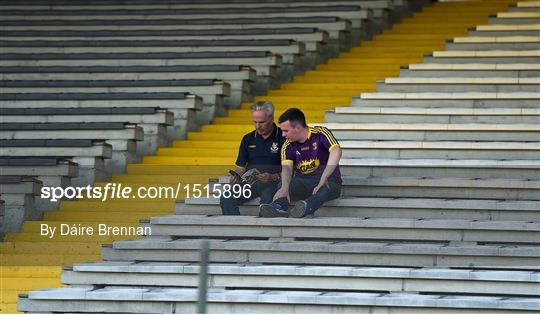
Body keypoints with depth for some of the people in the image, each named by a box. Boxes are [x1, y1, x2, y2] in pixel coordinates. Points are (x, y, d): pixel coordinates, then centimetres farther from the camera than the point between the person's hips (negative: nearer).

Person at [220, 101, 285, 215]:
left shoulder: (282, 138, 2)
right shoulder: (248, 139, 19)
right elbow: (241, 167, 22)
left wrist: (273, 177, -19)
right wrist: (236, 177, -1)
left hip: (273, 182, -5)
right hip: (250, 182, 5)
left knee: (267, 199, -40)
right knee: (226, 199, -23)